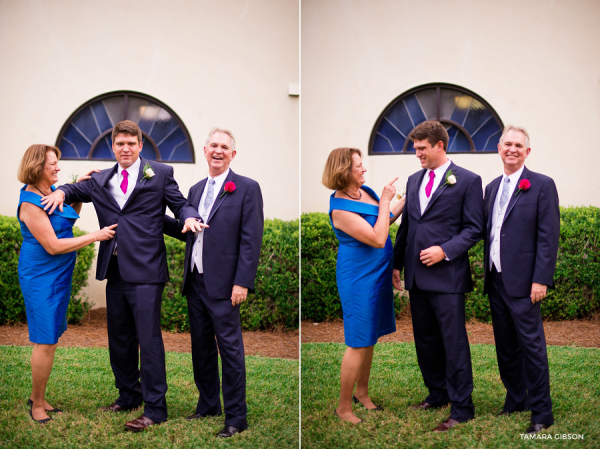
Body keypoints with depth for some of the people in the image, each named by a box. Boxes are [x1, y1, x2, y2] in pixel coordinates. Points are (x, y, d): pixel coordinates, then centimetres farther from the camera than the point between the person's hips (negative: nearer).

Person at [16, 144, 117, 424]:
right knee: (46, 342, -4)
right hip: (41, 276, -8)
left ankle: (38, 397, 26)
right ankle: (37, 404, 11)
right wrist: (95, 236, -18)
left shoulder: (52, 191, 5)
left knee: (50, 339, 14)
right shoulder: (30, 202, -19)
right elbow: (53, 246, -20)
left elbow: (70, 216, 24)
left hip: (60, 274, 8)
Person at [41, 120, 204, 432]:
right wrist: (61, 191, 3)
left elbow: (180, 204, 5)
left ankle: (155, 408, -2)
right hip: (115, 270, 6)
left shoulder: (160, 174, 3)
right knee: (119, 338, 15)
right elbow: (77, 190, 25)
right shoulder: (101, 180, 16)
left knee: (149, 338, -8)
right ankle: (129, 396, 30)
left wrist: (189, 217, -17)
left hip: (145, 271, -6)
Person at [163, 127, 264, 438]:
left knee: (230, 350, -2)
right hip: (195, 283, 7)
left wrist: (242, 283, -16)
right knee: (201, 348, 15)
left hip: (222, 285, -6)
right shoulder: (196, 189, 15)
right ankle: (208, 405, 30)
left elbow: (251, 240, -11)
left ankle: (236, 417, 7)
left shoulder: (247, 188, -5)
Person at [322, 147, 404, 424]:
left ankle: (361, 392, 34)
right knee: (359, 344, -2)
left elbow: (387, 220, 18)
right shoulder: (341, 209, -23)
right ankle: (344, 408, 10)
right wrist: (385, 201, -21)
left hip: (377, 274, 9)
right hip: (358, 279, -8)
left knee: (370, 337, 18)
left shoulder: (364, 192, 3)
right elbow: (378, 238, -26)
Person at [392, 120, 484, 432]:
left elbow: (474, 228, -6)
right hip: (417, 276, 6)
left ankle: (461, 408, 7)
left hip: (447, 277, -6)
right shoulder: (414, 180, 14)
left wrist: (444, 250, -17)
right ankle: (437, 394, 29)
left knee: (454, 344, -2)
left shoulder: (467, 180, -4)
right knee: (425, 340, 14)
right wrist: (397, 264, 16)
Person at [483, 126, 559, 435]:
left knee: (531, 345, -4)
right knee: (505, 347, 13)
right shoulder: (492, 187, 14)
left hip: (522, 282, -6)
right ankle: (516, 400, 26)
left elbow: (548, 236, -10)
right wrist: (487, 273, 13)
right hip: (495, 281, 7)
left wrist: (541, 280, -16)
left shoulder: (542, 185, -6)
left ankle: (541, 413, 6)